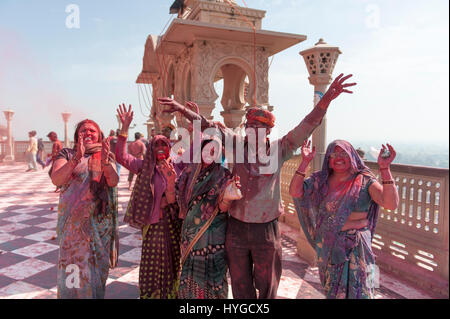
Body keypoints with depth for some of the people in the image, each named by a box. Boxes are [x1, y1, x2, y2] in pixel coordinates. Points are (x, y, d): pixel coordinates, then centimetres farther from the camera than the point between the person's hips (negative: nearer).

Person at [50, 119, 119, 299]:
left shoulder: (106, 156, 6)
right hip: (73, 221, -1)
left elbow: (114, 182, -11)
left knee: (97, 263, 11)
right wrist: (77, 158, -27)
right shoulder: (67, 154, 3)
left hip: (100, 221, 1)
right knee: (73, 265, 4)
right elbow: (56, 179, -14)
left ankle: (96, 294, 31)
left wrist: (105, 162, -30)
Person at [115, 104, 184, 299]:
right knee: (153, 266, 6)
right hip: (155, 224, -2)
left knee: (175, 265, 15)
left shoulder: (178, 167, 5)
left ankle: (173, 293, 33)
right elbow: (121, 157, -11)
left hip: (177, 223, 2)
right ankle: (151, 295, 24)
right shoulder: (145, 167, 1)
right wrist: (124, 129, -18)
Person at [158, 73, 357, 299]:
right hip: (236, 228, 2)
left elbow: (306, 127, -11)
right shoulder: (237, 145, -1)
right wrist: (183, 109, -3)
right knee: (240, 287, 19)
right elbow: (209, 127, 2)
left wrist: (327, 99, -21)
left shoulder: (278, 150, -5)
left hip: (266, 230, -1)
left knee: (267, 287, 16)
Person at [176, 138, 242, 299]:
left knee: (211, 272, 3)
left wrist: (228, 197, -34)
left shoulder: (222, 175, -7)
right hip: (190, 234, 4)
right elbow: (175, 198, 7)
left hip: (212, 236, -4)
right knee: (189, 272, 14)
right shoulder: (190, 171, 4)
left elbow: (222, 208, -14)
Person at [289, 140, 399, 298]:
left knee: (357, 291, 5)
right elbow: (295, 192, -12)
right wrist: (305, 162, -16)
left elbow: (391, 204, -22)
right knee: (331, 290, 19)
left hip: (356, 246, -3)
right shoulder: (321, 180, 0)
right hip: (327, 245, 3)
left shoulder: (365, 181, -8)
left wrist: (384, 168, -30)